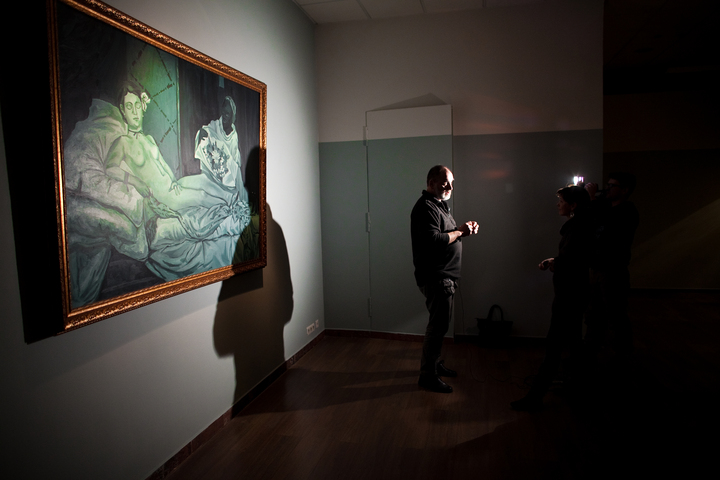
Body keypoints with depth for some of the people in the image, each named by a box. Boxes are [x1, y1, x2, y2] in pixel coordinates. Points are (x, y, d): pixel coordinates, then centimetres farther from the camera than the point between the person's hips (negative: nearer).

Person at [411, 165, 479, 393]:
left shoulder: (439, 204, 17)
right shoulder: (426, 207, -17)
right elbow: (434, 240, -28)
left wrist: (463, 228, 4)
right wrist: (460, 232, -16)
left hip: (443, 276, 11)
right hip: (435, 277, -11)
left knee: (439, 323, 19)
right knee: (438, 325, -5)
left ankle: (435, 363, 33)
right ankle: (428, 375, 6)